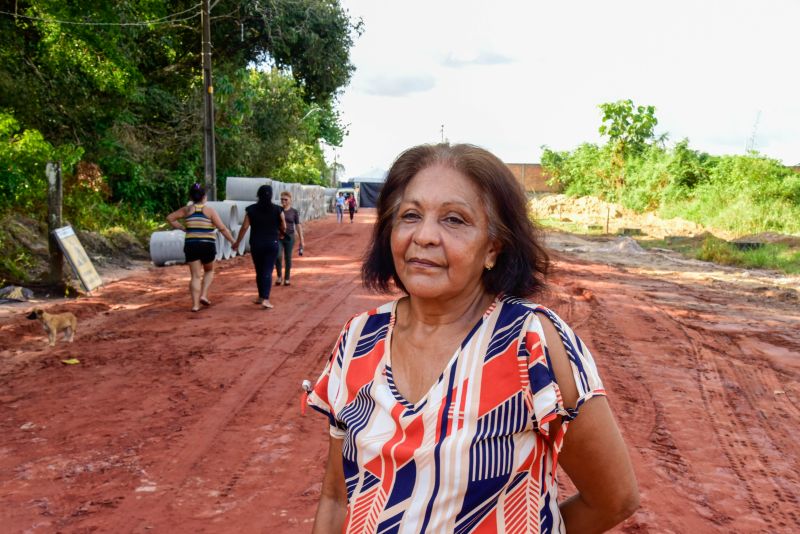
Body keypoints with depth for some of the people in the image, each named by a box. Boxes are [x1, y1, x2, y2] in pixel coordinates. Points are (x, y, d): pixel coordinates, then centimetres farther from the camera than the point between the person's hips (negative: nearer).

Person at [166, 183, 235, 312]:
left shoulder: (187, 209, 5)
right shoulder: (209, 210, -4)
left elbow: (170, 218, 6)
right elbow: (222, 228, -8)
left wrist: (182, 228, 8)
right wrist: (233, 241, -1)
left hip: (191, 245, 2)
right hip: (207, 245, -2)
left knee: (195, 276, 6)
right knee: (209, 271, 22)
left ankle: (195, 304, -1)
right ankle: (204, 295, 6)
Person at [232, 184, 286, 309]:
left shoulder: (251, 210, -2)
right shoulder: (277, 210, -4)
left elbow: (244, 227, -4)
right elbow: (283, 227, 1)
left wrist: (237, 242, 6)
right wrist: (280, 233, 25)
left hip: (256, 244, 1)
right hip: (272, 244, -1)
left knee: (259, 271, 15)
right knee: (267, 272, -2)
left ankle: (261, 297, 26)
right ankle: (265, 299, -13)